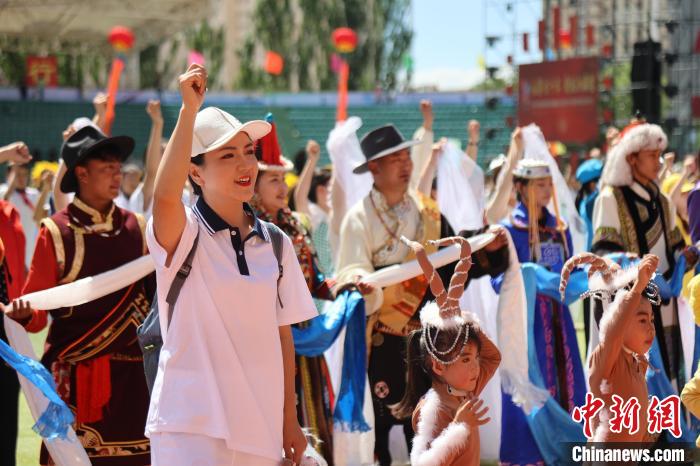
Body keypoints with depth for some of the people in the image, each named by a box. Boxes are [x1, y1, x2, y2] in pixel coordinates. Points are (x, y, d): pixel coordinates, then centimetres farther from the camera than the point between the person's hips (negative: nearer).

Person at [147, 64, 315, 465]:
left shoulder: (275, 243, 9)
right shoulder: (184, 234, -6)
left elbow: (282, 334, 12)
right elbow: (165, 194, -30)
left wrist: (290, 420, 13)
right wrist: (190, 110, -32)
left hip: (260, 429, 5)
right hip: (191, 427, -5)